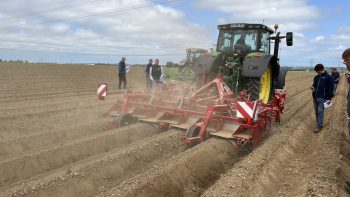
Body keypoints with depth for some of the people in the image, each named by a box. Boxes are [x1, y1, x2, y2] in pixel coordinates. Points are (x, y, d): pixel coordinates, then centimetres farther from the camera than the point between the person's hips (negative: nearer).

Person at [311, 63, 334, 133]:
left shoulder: (328, 77, -7)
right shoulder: (316, 77, 10)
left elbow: (330, 88, -9)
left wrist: (329, 98, -13)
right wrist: (313, 87, -1)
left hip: (322, 98, -6)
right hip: (315, 97, 6)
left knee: (320, 111, -8)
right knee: (316, 111, 12)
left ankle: (319, 126, -3)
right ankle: (318, 123, 23)